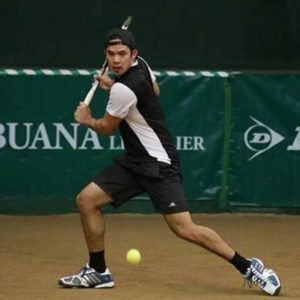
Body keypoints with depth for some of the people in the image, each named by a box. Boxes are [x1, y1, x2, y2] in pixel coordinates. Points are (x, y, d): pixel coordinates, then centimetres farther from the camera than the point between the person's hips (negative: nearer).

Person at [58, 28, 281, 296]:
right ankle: (98, 272, 13)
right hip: (134, 161, 10)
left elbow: (107, 128, -6)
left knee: (184, 229, -17)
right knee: (86, 200, 3)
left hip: (158, 164, -10)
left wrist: (87, 121, 15)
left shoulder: (124, 90, -23)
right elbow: (154, 90, 26)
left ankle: (248, 267, -8)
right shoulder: (141, 65, 3)